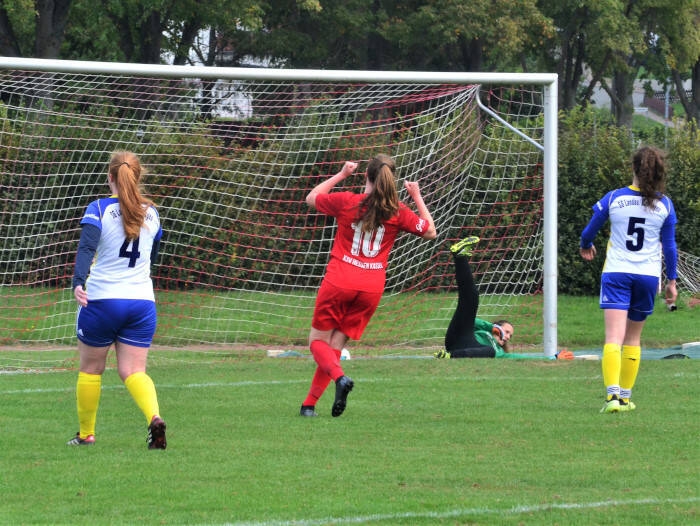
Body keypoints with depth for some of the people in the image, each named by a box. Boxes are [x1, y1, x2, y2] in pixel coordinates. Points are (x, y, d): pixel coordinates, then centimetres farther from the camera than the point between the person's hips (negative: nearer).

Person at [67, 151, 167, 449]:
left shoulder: (99, 209, -6)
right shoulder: (151, 213, 8)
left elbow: (86, 248, -22)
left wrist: (78, 283, -34)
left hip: (101, 300, -3)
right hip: (142, 301, 3)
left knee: (91, 369, 14)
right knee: (133, 372, 2)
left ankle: (86, 433, 23)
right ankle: (154, 417, -25)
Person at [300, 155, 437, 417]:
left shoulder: (346, 202, -2)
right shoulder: (398, 212, 0)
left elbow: (311, 198, 18)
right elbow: (430, 232, 15)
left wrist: (341, 174, 25)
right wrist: (417, 197, 22)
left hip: (338, 283, -2)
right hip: (372, 288, 2)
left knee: (318, 341, 8)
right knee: (335, 346, 11)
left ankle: (340, 377, -21)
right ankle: (309, 404, 5)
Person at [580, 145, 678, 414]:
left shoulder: (613, 199, -3)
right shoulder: (665, 205, -1)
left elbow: (590, 231, 8)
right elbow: (669, 246, 4)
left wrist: (586, 246, 31)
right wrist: (671, 281, 15)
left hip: (616, 273, -2)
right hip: (648, 275, 2)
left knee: (614, 337, -10)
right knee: (633, 338, 17)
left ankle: (613, 394, -27)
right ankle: (625, 396, 20)